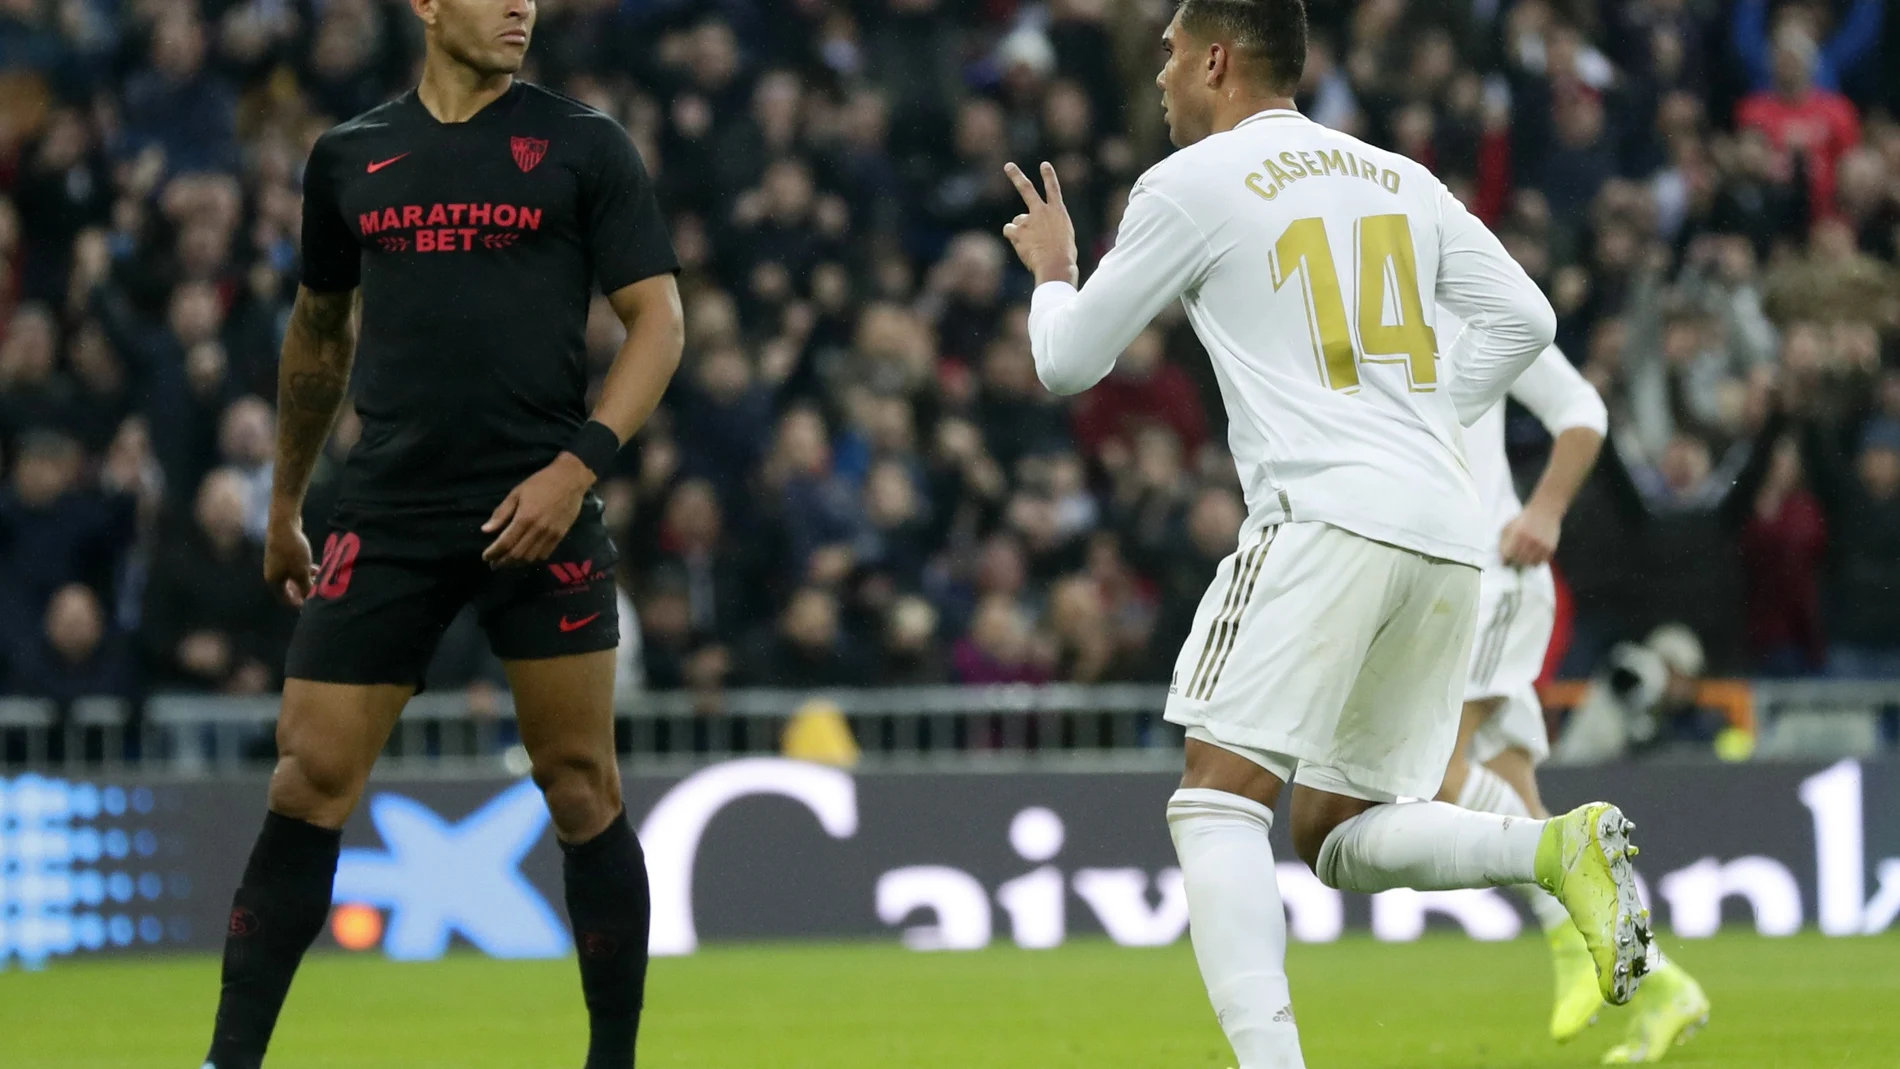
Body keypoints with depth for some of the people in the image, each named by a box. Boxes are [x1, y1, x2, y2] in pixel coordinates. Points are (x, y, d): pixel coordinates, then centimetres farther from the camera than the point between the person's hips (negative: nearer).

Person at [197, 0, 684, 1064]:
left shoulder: (584, 145, 2)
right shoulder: (349, 158, 11)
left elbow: (658, 318, -1)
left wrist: (580, 463, -14)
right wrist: (284, 507, 26)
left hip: (538, 512, -2)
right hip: (388, 518, 2)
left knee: (583, 791, -1)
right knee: (308, 785, -2)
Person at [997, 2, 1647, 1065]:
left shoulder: (1190, 186, 4)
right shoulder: (1400, 179, 21)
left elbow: (1070, 361, 12)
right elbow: (1525, 318, 17)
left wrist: (1052, 274, 33)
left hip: (1326, 514, -7)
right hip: (1451, 535, 7)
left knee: (1218, 802, -8)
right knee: (1342, 838, 14)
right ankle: (1562, 847, -10)